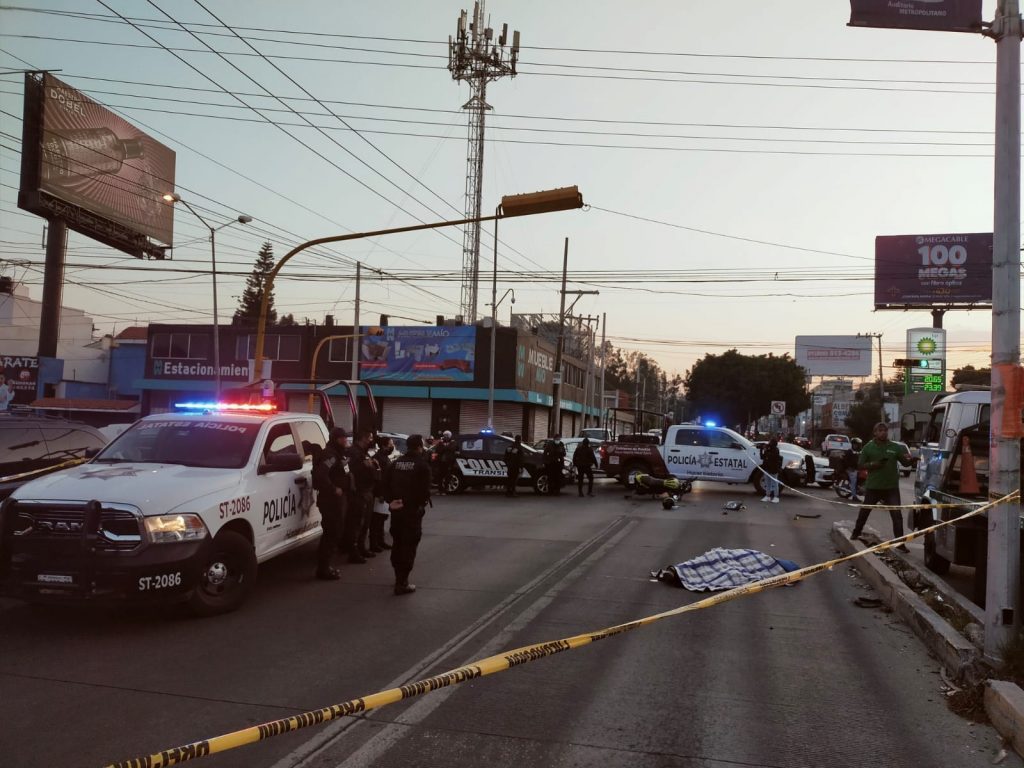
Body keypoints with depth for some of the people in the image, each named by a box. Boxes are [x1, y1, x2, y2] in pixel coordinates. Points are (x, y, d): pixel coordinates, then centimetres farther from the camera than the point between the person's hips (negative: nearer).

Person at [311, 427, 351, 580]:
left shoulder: (341, 453, 14)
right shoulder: (330, 454, -18)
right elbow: (320, 474, -32)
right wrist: (334, 489, -25)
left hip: (339, 499, 10)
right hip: (331, 499, -10)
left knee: (334, 532, 16)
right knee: (332, 533, -7)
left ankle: (325, 565, 26)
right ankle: (323, 568, -1)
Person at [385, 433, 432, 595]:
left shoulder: (396, 462, 10)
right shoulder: (422, 464, -10)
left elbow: (388, 485, 9)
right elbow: (425, 489, -15)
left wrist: (391, 501, 10)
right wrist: (422, 503, 0)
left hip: (396, 508, 7)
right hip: (413, 509, -7)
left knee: (397, 543, 19)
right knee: (409, 546, -3)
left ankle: (399, 576, 32)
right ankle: (402, 583, -6)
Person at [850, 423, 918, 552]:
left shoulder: (896, 447, 0)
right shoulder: (868, 447, -1)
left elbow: (905, 463, 0)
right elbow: (860, 464, 1)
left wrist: (912, 460, -23)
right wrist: (873, 464, -17)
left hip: (891, 487, 0)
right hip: (873, 486, 0)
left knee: (896, 515, -4)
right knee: (864, 511, 14)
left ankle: (899, 543, 1)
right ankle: (856, 533, 33)